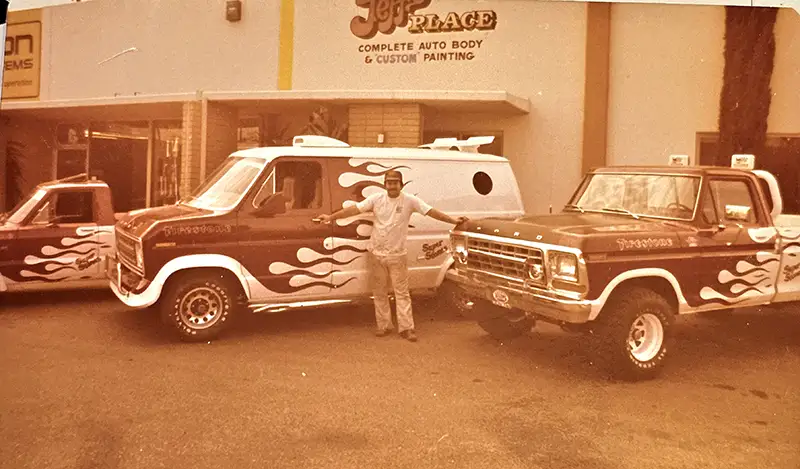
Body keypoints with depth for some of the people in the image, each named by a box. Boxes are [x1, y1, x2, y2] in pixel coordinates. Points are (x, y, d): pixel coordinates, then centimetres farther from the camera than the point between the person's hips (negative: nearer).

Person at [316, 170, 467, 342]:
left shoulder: (410, 200, -8)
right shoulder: (376, 199, -4)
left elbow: (432, 212, -12)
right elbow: (354, 209, -6)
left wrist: (453, 220, -18)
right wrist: (330, 217, -11)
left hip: (398, 255, -2)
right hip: (376, 254, 2)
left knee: (402, 292, 1)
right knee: (379, 293, 11)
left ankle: (406, 328, 7)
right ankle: (384, 326, 23)